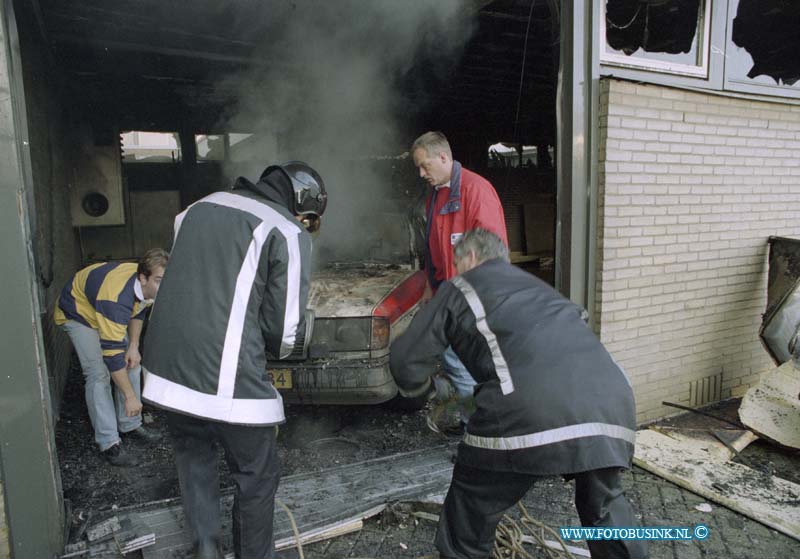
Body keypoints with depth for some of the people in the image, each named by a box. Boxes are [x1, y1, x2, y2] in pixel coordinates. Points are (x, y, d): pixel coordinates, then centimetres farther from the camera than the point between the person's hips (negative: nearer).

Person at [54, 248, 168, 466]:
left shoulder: (147, 287, -21)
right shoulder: (117, 299, -44)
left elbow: (138, 312, 2)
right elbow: (112, 353, -40)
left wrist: (133, 346, -7)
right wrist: (130, 396, -35)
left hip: (109, 315, 7)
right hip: (77, 313, -7)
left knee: (132, 363, 3)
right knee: (99, 373, -17)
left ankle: (130, 424, 17)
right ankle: (109, 443, -9)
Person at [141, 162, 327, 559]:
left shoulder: (200, 207, 15)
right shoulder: (288, 233, -5)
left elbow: (183, 284, 19)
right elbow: (284, 329, -9)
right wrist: (275, 348, 13)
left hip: (166, 372, 7)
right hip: (229, 381, -6)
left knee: (193, 461, 27)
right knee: (256, 476, 15)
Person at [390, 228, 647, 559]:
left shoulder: (462, 287, 19)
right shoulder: (534, 284, 35)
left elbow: (406, 359, 14)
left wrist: (425, 388, 37)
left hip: (532, 410, -6)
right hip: (611, 401, 6)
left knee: (469, 515, 18)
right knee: (606, 506, 33)